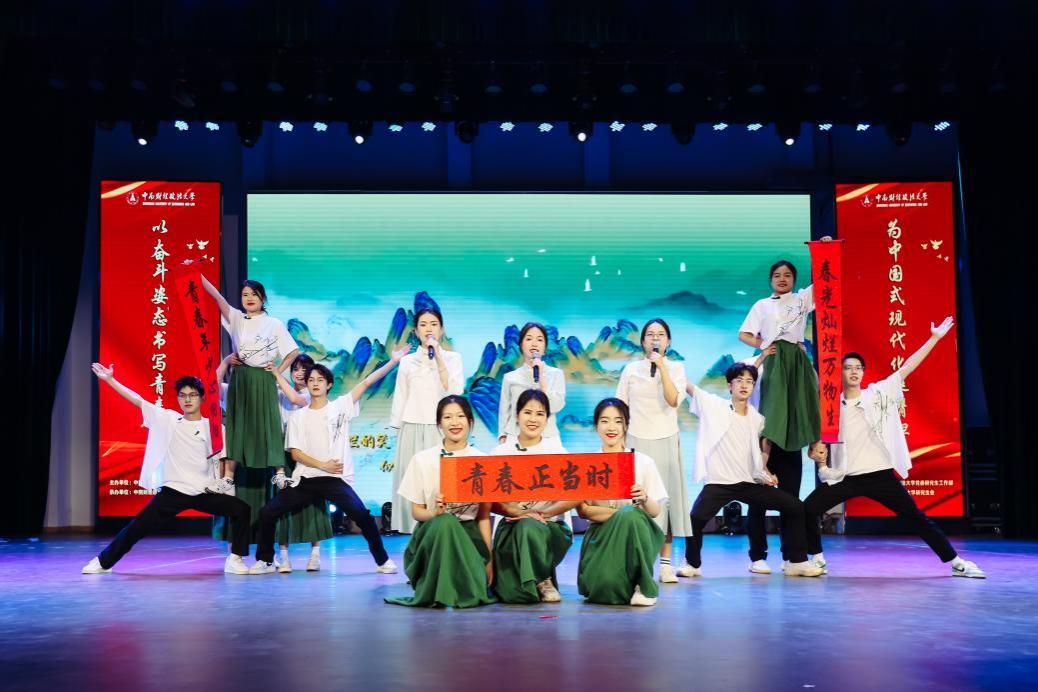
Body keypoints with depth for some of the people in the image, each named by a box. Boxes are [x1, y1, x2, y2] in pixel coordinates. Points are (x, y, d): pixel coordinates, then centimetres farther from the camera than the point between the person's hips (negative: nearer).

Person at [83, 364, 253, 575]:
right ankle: (103, 561, 21)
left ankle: (234, 560, -3)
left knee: (241, 509, -15)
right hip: (172, 491, 0)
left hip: (203, 493, 0)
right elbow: (137, 399, 1)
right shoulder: (168, 419, 2)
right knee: (136, 528, 0)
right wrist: (110, 379, 1)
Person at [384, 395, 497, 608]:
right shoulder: (422, 460, 1)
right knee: (445, 522, -36)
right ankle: (438, 591, -18)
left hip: (468, 534, 0)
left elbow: (484, 515, 2)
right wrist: (435, 512, -19)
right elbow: (416, 511, 4)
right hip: (432, 533, 0)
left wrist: (489, 558, -4)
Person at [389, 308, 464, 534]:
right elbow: (400, 399, 13)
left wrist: (438, 359, -12)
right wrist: (398, 434, 8)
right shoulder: (407, 361, 11)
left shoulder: (453, 358, 7)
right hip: (412, 431, 2)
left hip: (442, 431, -1)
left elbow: (455, 392, -8)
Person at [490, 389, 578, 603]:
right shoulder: (500, 453, 4)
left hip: (550, 526, 1)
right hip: (512, 528, -1)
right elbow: (490, 501, -1)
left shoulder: (557, 451, 3)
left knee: (530, 528, -37)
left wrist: (543, 513, -16)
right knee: (512, 595, -27)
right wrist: (517, 512, -19)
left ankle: (543, 580, -11)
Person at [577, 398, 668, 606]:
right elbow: (583, 510, -4)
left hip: (635, 531, 0)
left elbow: (655, 511, 2)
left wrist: (644, 499, -22)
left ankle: (644, 585, -17)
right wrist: (619, 513, -17)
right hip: (600, 533, 0)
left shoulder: (643, 462, 4)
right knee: (601, 586, -28)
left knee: (629, 516, -36)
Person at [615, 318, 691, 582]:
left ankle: (665, 563, 4)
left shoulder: (675, 367, 6)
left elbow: (673, 400, -11)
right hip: (636, 440, 0)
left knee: (665, 497, -2)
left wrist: (661, 367, -16)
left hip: (665, 440, 0)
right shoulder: (631, 369, 8)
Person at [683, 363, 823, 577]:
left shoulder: (757, 419, 9)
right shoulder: (713, 405, -3)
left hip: (749, 483, 5)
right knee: (695, 519, -26)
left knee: (794, 506, -2)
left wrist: (766, 473, 9)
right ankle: (693, 563, 3)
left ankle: (797, 561, 12)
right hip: (718, 483, -5)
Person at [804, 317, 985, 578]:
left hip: (880, 475, -2)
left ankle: (957, 563, 13)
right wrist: (816, 450, -4)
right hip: (846, 477, 2)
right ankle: (817, 559, 8)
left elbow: (906, 368, -4)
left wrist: (934, 337, -6)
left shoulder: (877, 393, -1)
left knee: (916, 518, 1)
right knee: (808, 510, -11)